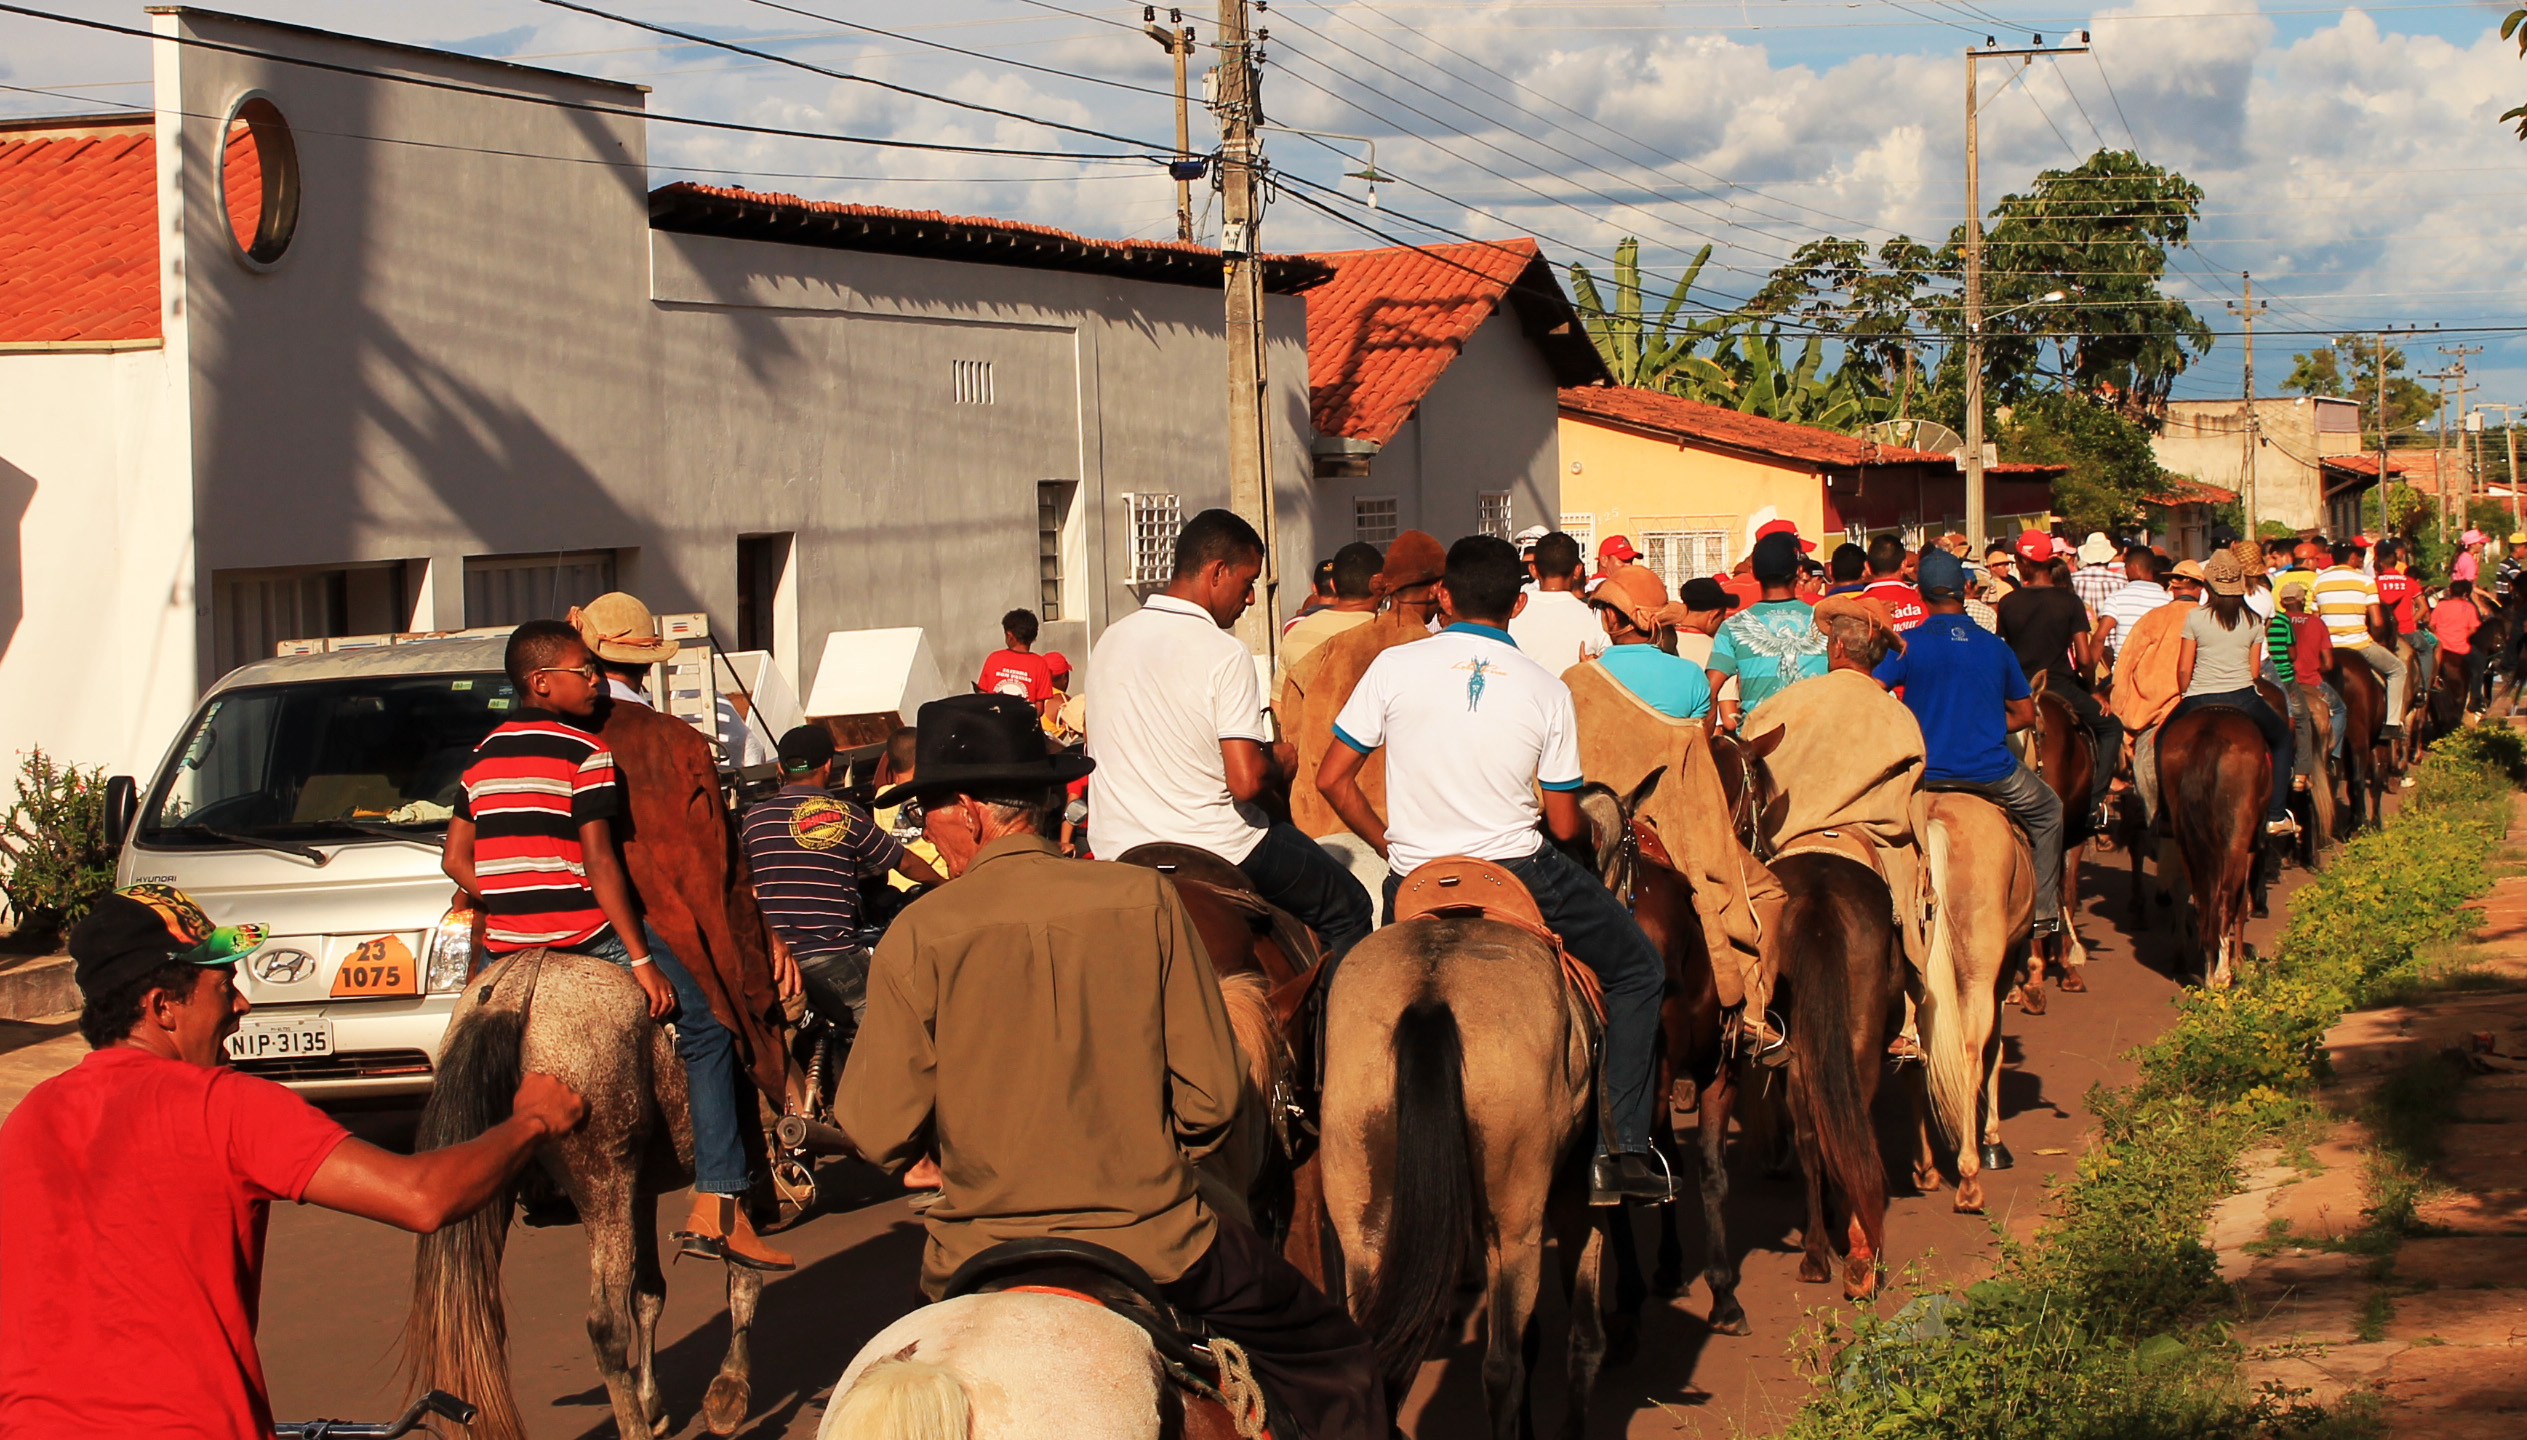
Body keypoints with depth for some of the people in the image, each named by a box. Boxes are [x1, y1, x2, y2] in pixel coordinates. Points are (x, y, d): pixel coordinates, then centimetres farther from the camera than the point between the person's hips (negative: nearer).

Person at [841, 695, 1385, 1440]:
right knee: (1333, 1360, 18)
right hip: (1156, 1246, 0)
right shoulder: (1144, 899, -5)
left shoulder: (917, 936, -10)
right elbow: (1210, 1100, -3)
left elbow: (881, 1137, -8)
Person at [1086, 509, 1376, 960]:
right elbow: (1247, 782, -22)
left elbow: (1094, 754, 17)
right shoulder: (1223, 653, -16)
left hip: (1120, 855, 7)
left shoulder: (1110, 641, 5)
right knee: (1348, 910, 10)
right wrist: (1279, 760, 0)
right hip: (1221, 854, -7)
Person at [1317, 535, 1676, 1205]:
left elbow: (1333, 779, 0)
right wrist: (1595, 824, 25)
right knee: (1639, 970, 17)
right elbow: (1564, 823, 2)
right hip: (1520, 875, -2)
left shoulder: (1395, 666, -2)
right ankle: (1621, 1149, 10)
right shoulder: (1546, 689, -2)